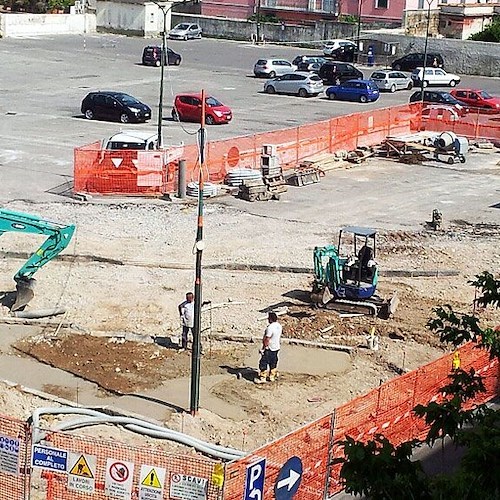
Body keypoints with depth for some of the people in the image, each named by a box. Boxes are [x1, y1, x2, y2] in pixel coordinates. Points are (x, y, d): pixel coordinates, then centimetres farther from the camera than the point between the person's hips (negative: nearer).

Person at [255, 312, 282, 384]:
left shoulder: (270, 327, -25)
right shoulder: (279, 326, 2)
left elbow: (267, 339, -23)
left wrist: (263, 348, -16)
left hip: (269, 349, -9)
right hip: (276, 348, 9)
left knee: (263, 363, 1)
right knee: (273, 363, 17)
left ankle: (262, 378, 4)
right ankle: (272, 377, 25)